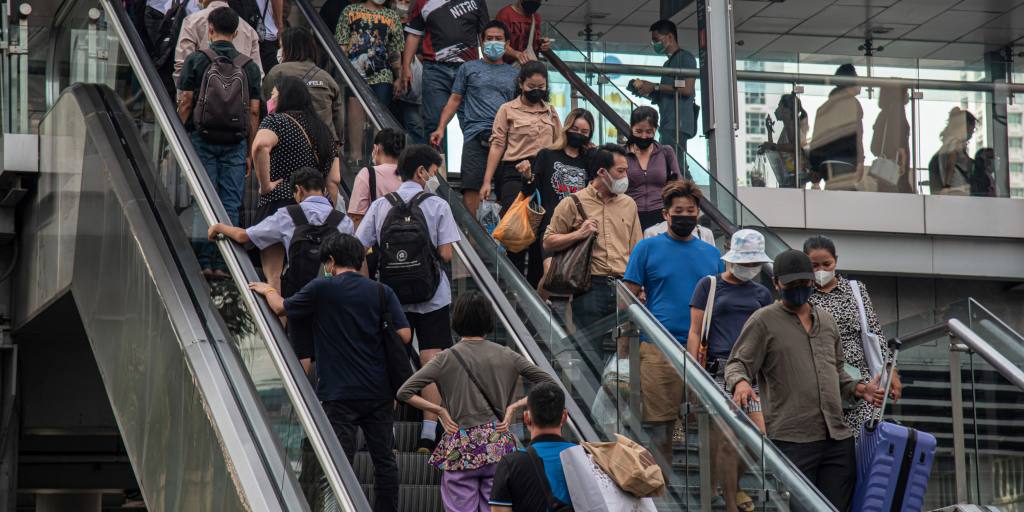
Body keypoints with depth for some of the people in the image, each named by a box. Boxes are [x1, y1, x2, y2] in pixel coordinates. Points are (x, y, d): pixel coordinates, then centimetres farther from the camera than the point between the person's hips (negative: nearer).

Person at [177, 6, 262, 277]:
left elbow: (185, 103, -2)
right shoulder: (249, 66, 7)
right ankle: (223, 264, 0)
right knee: (230, 204, 3)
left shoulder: (196, 61, 0)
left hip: (203, 139, -1)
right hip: (235, 143, 1)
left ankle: (205, 261, -3)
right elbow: (254, 112, 6)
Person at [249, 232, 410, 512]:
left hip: (339, 394, -3)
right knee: (384, 460, 11)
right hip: (379, 392, 3)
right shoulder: (381, 292, 1)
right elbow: (404, 335, -4)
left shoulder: (322, 288, -4)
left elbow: (282, 308, 10)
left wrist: (268, 290, 31)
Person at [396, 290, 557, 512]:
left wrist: (440, 411, -1)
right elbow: (549, 385, 5)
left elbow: (404, 393, -9)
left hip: (461, 448, -2)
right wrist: (513, 407, 3)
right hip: (498, 444, 2)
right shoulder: (507, 356, 2)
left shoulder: (446, 358, -4)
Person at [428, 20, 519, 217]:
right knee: (472, 186, -10)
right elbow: (454, 99, 11)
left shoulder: (513, 73, 20)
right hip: (476, 134, -2)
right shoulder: (469, 68, 15)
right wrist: (441, 128, -1)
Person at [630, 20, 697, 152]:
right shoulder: (668, 63, 26)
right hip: (667, 126, 9)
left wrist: (655, 87, -11)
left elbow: (687, 89, -15)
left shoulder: (685, 58, -1)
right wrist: (646, 92, 10)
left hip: (678, 125, -9)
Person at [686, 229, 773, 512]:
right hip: (720, 372, -4)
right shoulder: (709, 285, 6)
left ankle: (732, 484, 25)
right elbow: (695, 332, 3)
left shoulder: (761, 293, 17)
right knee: (726, 442, -8)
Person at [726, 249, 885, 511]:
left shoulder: (826, 320, 21)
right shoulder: (763, 321, 3)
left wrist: (858, 389, 12)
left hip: (838, 440, 5)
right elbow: (737, 364, -2)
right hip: (790, 441, -5)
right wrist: (740, 382, -25)